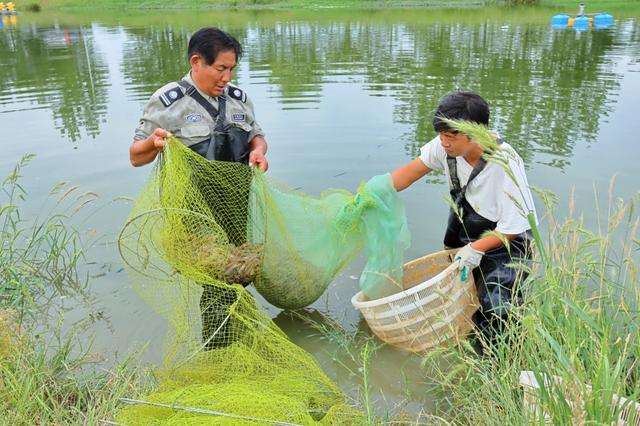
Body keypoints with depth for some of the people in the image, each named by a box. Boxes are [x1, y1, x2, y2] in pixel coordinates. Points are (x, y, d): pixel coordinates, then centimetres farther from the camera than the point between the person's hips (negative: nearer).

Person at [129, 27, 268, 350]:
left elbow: (257, 136, 18)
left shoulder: (238, 98, 7)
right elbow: (136, 157, -5)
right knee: (218, 283, -7)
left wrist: (259, 150, -6)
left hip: (238, 206, 6)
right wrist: (153, 143, -28)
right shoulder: (168, 102, -8)